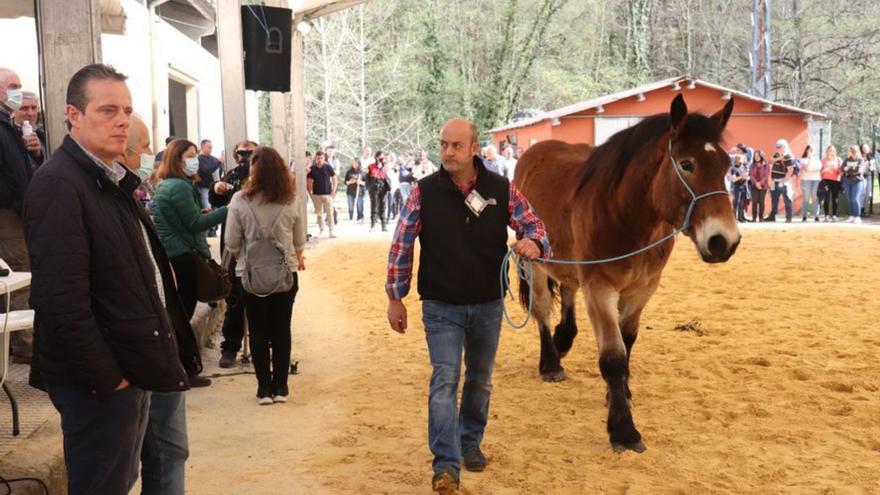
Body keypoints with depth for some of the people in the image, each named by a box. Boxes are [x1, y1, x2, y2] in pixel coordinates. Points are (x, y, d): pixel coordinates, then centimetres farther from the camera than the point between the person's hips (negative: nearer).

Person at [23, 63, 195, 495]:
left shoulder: (112, 181, 13)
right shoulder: (58, 184, -17)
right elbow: (62, 299, -23)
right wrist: (106, 377, -19)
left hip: (131, 368, 9)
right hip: (99, 379, -9)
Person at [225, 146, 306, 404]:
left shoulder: (240, 200, -11)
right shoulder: (292, 201, -6)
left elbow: (232, 243, -6)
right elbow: (300, 241, 3)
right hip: (286, 274, 1)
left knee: (258, 332, 10)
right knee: (282, 330, 11)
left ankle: (264, 388, 13)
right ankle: (280, 387, 16)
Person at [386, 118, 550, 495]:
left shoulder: (502, 189, -6)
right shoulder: (424, 192, -10)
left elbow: (534, 225, -1)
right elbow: (401, 247, -3)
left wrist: (533, 243, -26)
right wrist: (395, 298, -2)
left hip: (488, 305, 3)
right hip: (441, 306, -2)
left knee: (480, 380, 18)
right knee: (444, 382, -8)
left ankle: (470, 442, 39)